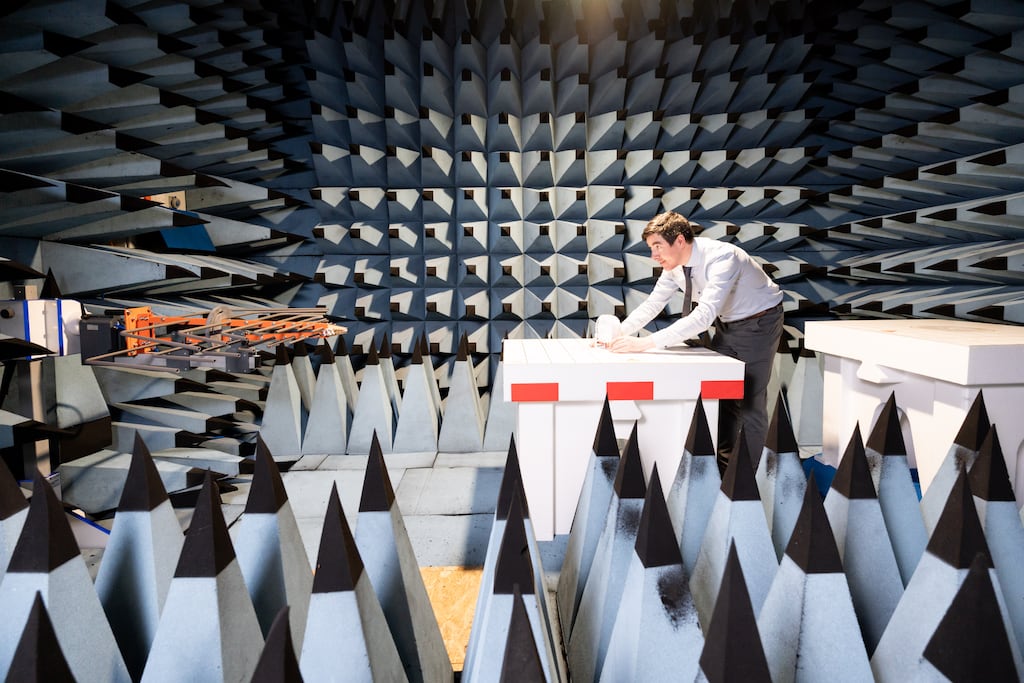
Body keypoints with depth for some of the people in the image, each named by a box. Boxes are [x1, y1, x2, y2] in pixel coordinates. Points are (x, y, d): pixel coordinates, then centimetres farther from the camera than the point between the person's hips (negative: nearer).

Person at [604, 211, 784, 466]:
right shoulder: (675, 265, -11)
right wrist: (618, 335, -21)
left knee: (749, 401, -5)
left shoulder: (721, 258, -35)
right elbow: (652, 305, -5)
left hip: (758, 323, -7)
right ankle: (721, 462, 22)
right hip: (726, 324, 7)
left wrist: (646, 343, -52)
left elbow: (704, 315, -46)